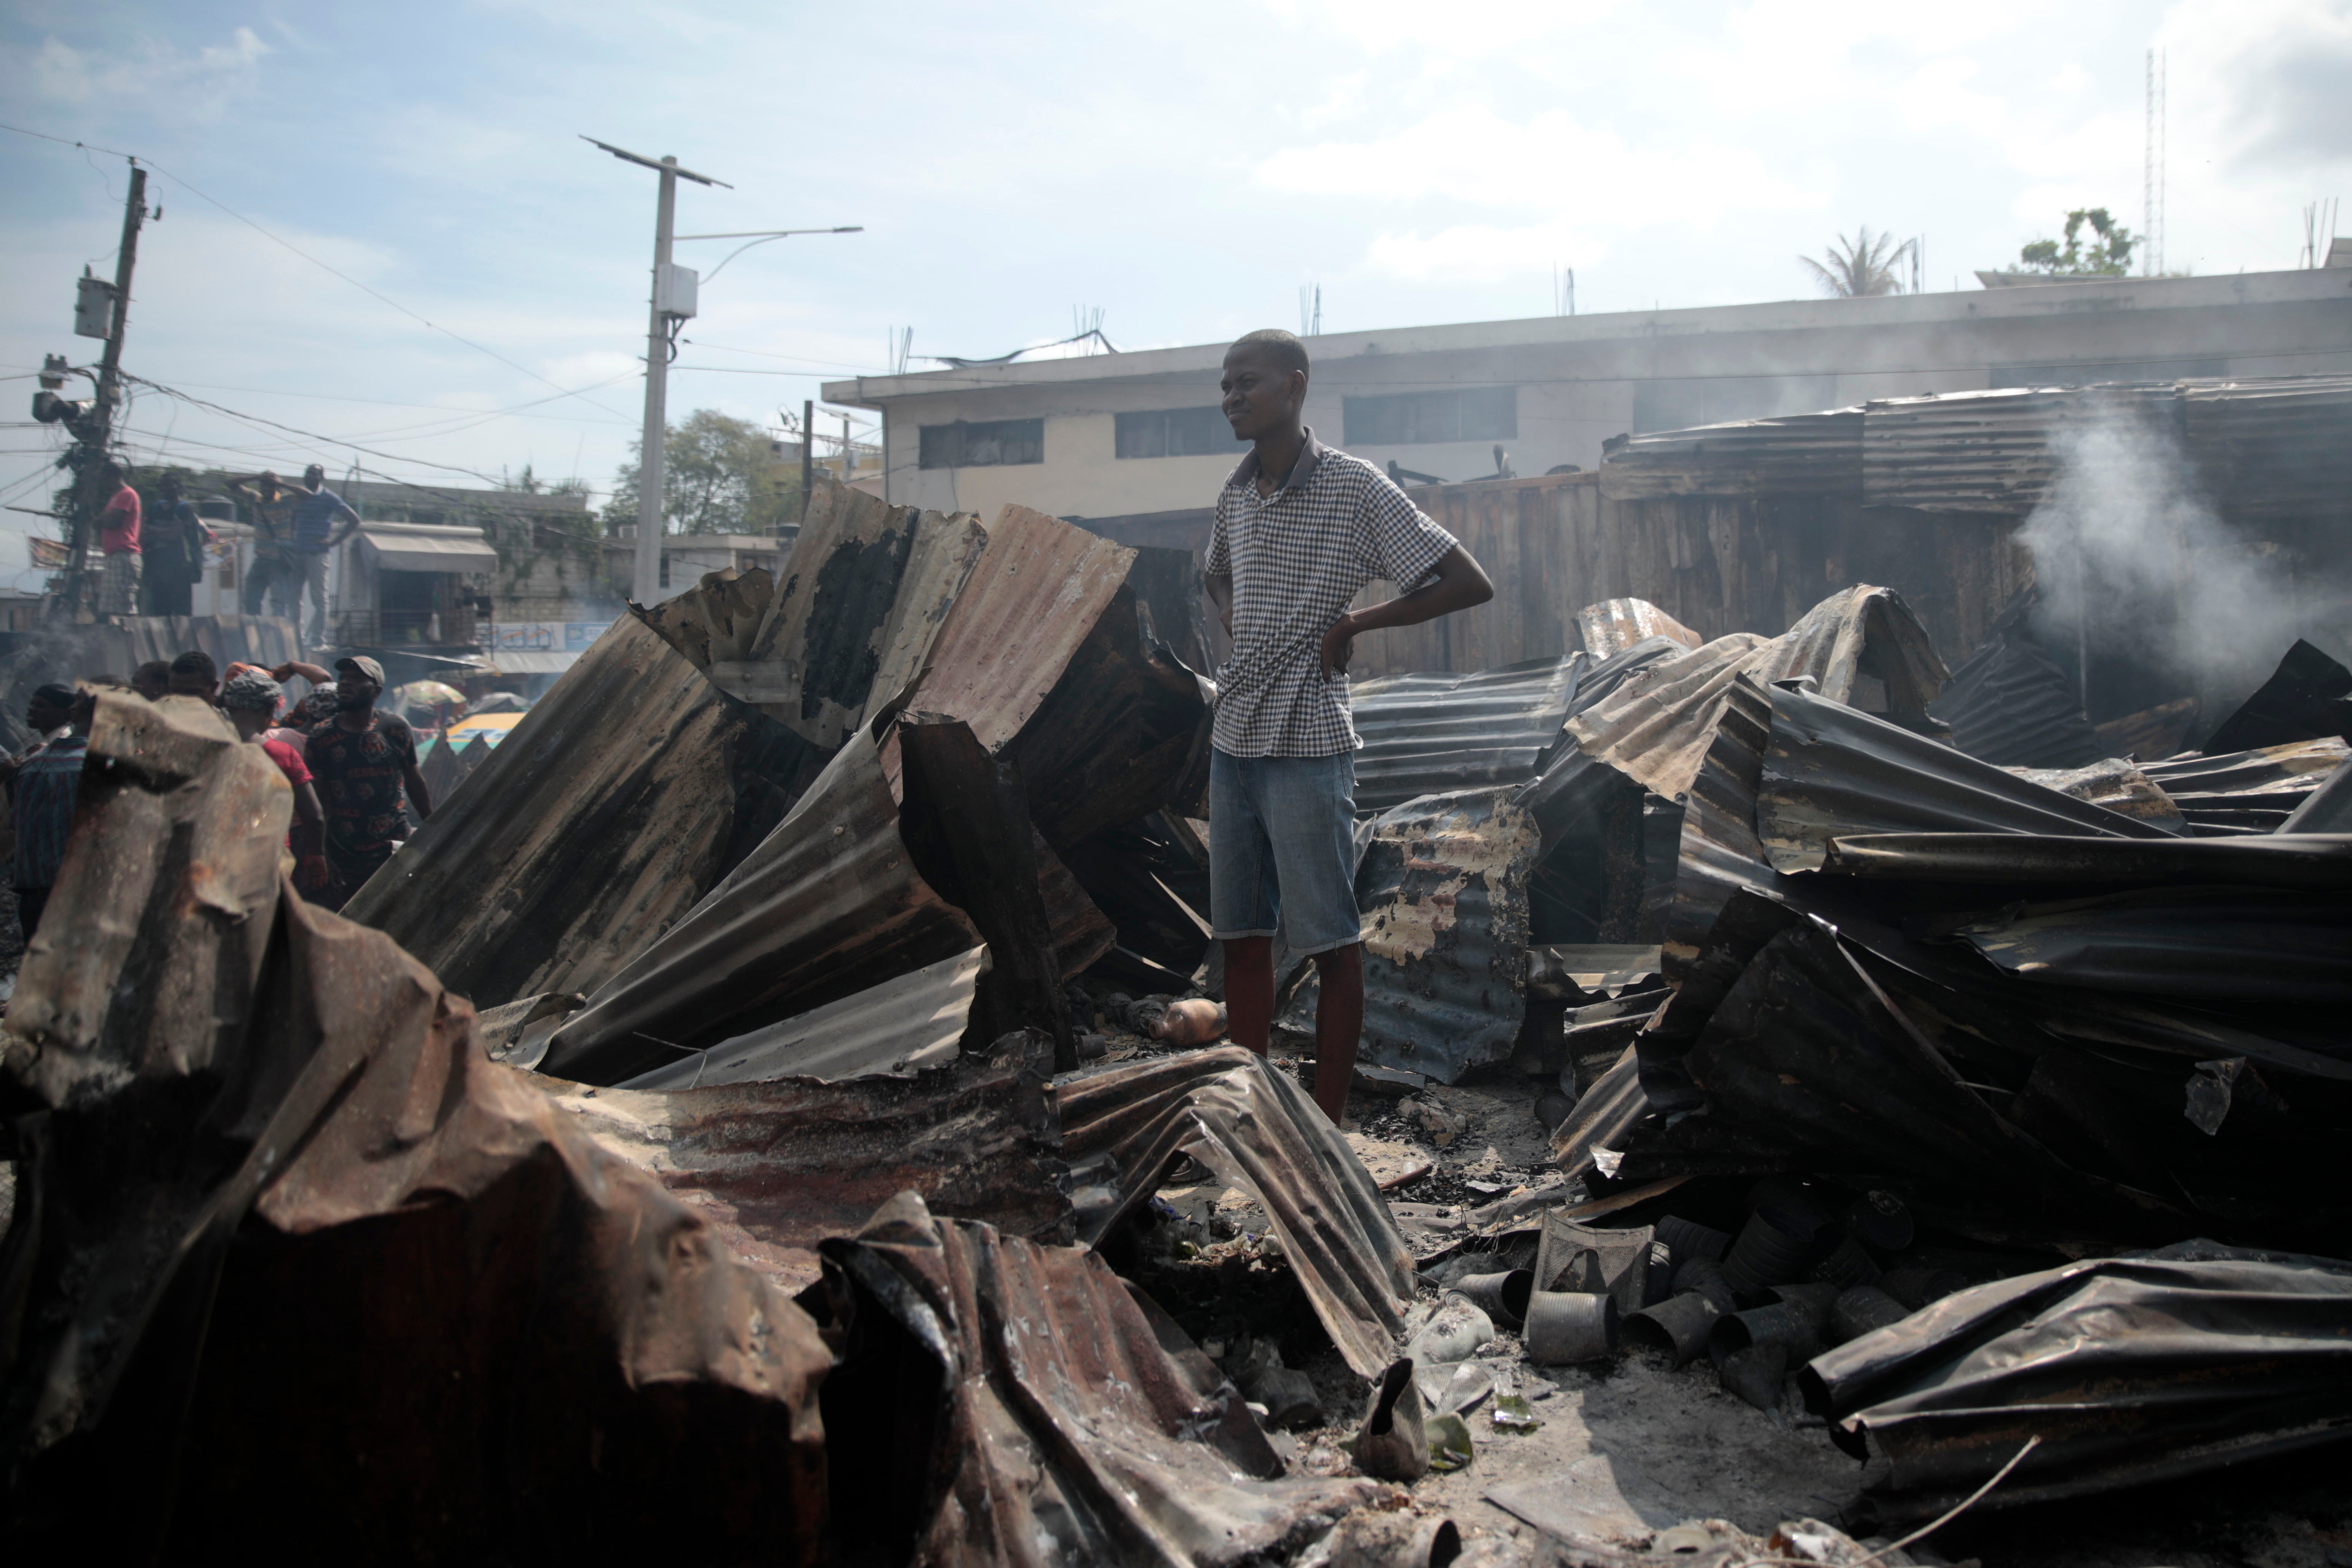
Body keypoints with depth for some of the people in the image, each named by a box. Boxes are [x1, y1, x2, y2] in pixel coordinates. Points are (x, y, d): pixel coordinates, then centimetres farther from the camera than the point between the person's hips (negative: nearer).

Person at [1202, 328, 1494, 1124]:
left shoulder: (1354, 487, -9)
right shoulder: (1234, 493, 11)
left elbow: (1470, 584, -10)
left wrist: (1356, 621, -10)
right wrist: (1232, 623, 12)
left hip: (1307, 745, -7)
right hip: (1232, 739, 7)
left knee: (1331, 940, 1)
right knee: (1240, 933, 12)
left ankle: (1327, 1126, 11)